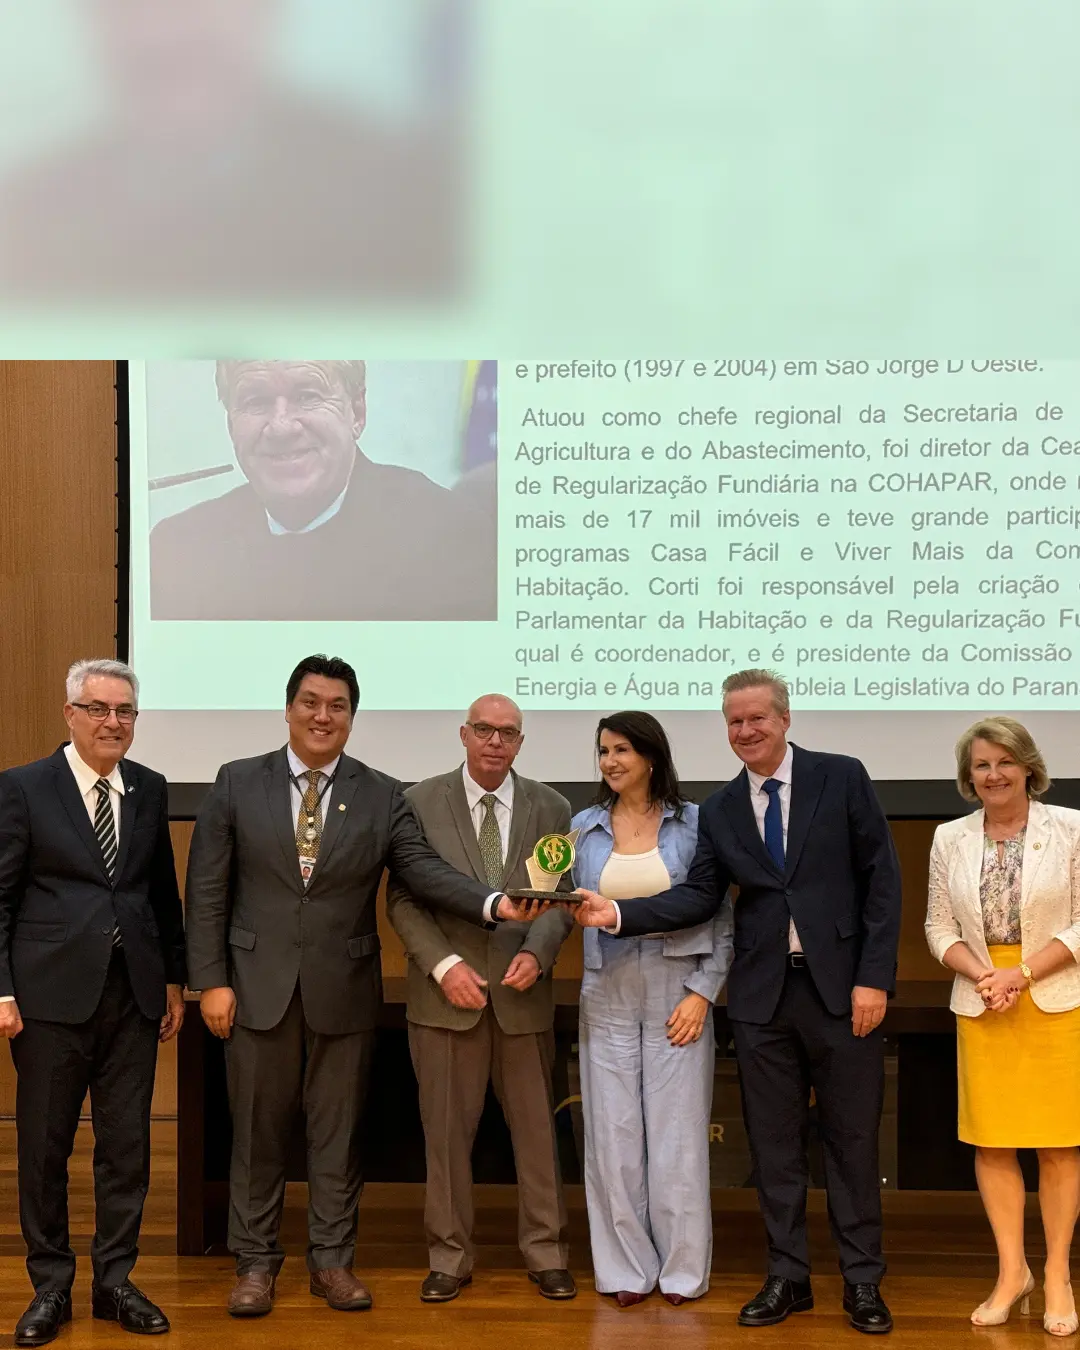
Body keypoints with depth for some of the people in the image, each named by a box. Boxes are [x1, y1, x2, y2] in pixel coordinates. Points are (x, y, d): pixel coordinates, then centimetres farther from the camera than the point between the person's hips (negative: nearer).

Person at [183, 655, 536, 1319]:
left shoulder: (383, 796, 2)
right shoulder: (238, 783, 0)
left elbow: (425, 870, -7)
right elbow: (208, 890, 0)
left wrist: (494, 903, -24)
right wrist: (211, 980, -6)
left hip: (344, 991, 1)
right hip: (258, 986, 0)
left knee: (339, 1132, 9)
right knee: (258, 1130, 9)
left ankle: (333, 1260, 22)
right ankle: (256, 1262, 22)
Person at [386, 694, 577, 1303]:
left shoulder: (551, 807, 6)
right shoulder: (420, 803, 1)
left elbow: (562, 896, 5)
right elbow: (403, 898, -1)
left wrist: (536, 953, -13)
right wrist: (444, 965, -12)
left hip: (523, 994, 1)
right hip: (446, 994, -1)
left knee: (537, 1128, 7)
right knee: (446, 1132, 6)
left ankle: (546, 1253, 19)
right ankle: (450, 1257, 18)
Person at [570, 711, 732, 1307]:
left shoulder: (693, 822, 0)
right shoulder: (584, 826, 7)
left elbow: (720, 916, 0)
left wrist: (703, 993, -7)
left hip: (678, 993, -2)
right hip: (608, 994, 2)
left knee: (677, 1132, 1)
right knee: (613, 1133, 3)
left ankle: (683, 1268, 14)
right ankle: (626, 1268, 15)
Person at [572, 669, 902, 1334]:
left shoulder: (841, 778, -1)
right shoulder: (720, 811, 9)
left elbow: (882, 878, -4)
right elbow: (698, 897, 2)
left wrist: (873, 977, -10)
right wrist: (618, 913, -13)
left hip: (842, 987, -3)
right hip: (762, 993, 3)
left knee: (852, 1138, 4)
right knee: (774, 1142, 9)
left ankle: (863, 1280, 16)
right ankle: (788, 1276, 21)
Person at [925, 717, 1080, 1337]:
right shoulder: (950, 838, 5)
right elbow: (940, 926, 7)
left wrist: (1023, 973, -13)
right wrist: (982, 975, -10)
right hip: (980, 1005, 3)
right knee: (992, 1141, 4)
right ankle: (1013, 1270, 17)